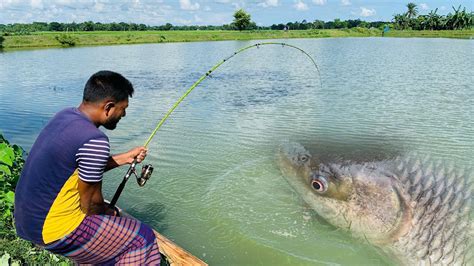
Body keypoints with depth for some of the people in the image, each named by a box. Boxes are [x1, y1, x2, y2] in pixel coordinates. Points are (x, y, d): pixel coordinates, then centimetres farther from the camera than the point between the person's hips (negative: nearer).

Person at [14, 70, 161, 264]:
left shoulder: (64, 116, 0)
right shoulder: (94, 141, -26)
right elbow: (90, 204, -16)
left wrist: (124, 158, 12)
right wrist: (108, 213, 5)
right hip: (53, 230, -9)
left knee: (109, 212, 28)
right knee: (142, 238, -1)